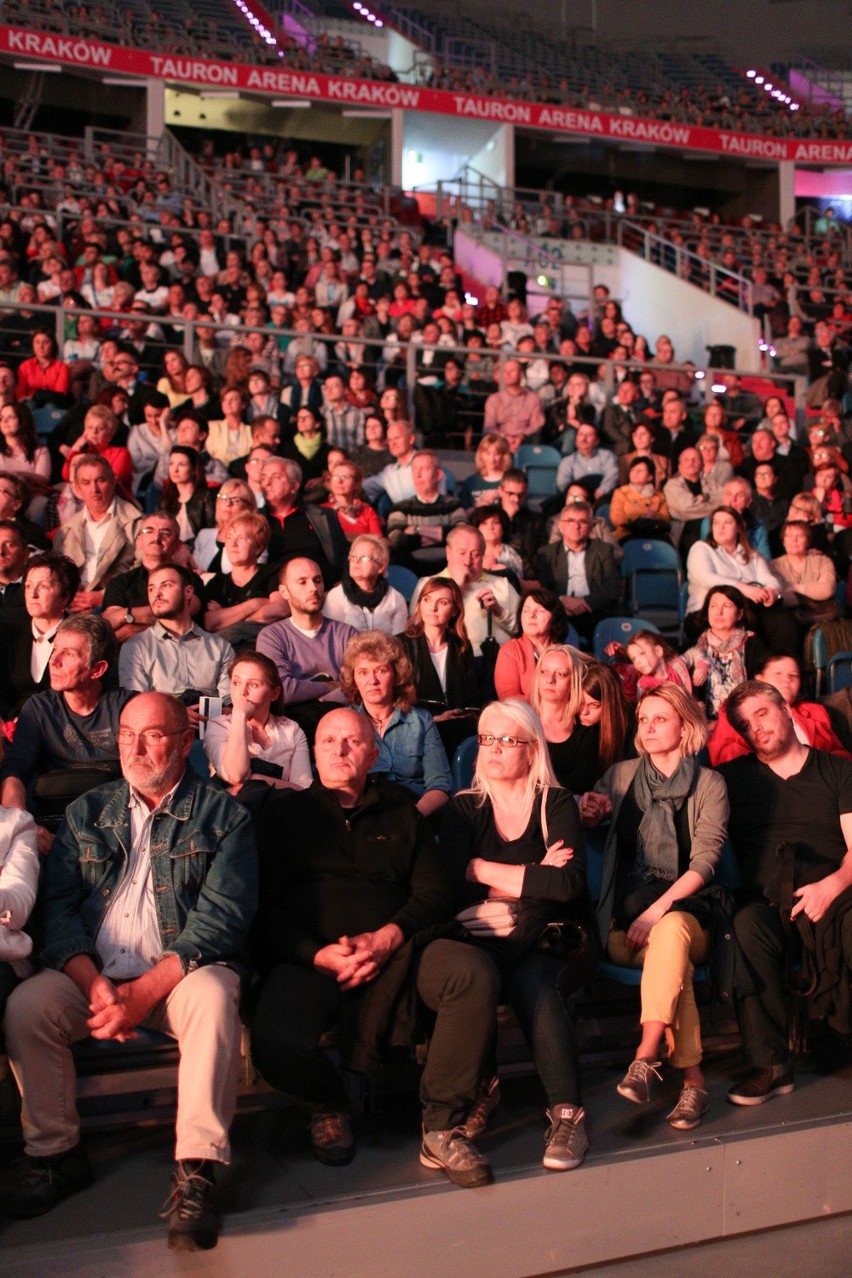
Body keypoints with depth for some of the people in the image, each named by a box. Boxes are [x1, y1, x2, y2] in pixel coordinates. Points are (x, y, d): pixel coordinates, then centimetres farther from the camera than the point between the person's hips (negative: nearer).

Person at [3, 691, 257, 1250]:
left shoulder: (223, 815, 3)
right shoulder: (87, 813, 15)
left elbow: (222, 917, -8)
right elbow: (57, 906, 5)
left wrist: (145, 991, -19)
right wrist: (93, 983, -14)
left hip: (183, 971, -3)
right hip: (93, 972, 4)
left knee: (213, 999, -34)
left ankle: (196, 1171, -25)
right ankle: (56, 1152, -4)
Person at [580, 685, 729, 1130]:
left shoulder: (709, 784, 7)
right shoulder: (621, 776, 15)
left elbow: (704, 860, -5)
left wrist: (659, 909, -20)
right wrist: (588, 813, -6)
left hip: (684, 909, -1)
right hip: (625, 916, 1)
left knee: (670, 930, -38)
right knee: (673, 959, -33)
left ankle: (645, 1059, -44)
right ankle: (692, 1079, -33)